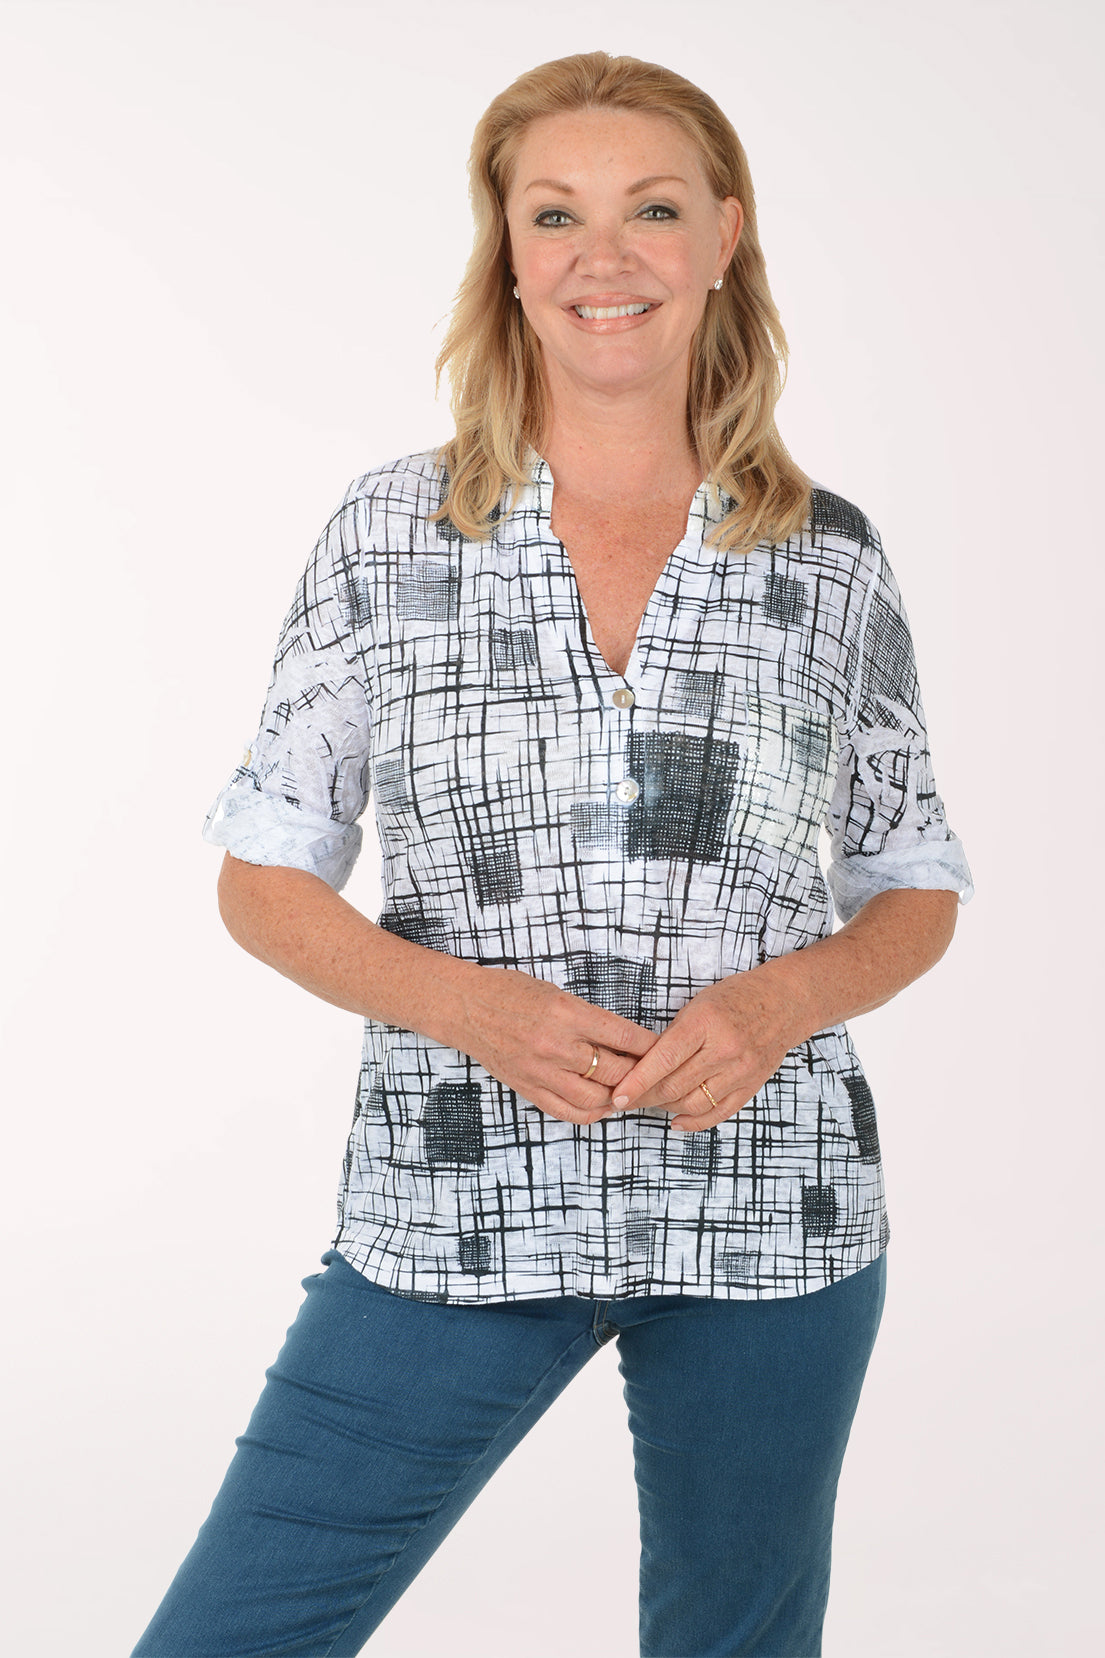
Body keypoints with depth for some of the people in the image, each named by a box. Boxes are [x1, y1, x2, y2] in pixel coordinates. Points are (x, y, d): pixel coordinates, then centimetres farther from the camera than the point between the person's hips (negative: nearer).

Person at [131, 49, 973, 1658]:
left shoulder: (830, 556, 3)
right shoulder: (389, 534, 0)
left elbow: (918, 891, 10)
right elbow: (265, 879, 3)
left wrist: (787, 995, -11)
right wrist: (469, 1002, -14)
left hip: (771, 1214, 1)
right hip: (458, 1218, -1)